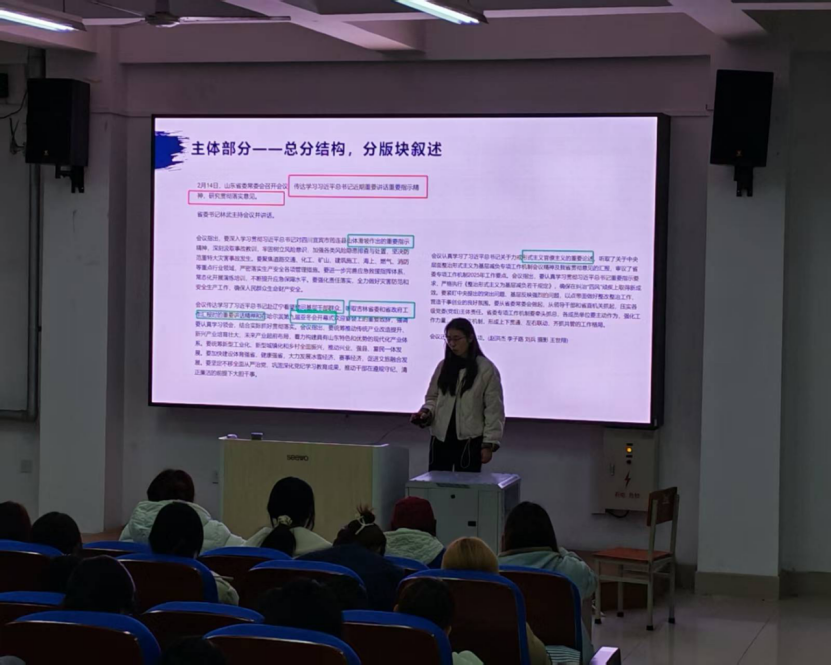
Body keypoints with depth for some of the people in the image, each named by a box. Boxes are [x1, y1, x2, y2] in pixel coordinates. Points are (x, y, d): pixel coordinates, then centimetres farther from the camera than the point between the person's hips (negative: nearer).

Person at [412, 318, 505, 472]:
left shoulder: (487, 369, -5)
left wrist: (489, 444, -10)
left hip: (469, 442, -4)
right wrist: (426, 412, -7)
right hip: (441, 439, 4)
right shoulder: (443, 366, 9)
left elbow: (494, 410, -6)